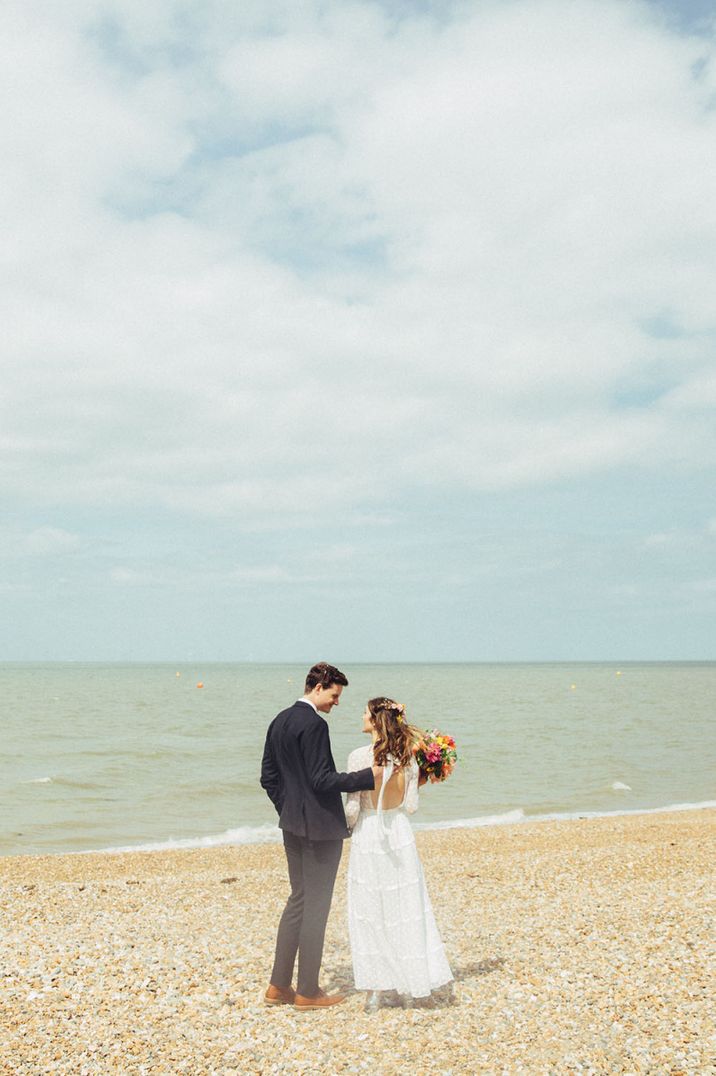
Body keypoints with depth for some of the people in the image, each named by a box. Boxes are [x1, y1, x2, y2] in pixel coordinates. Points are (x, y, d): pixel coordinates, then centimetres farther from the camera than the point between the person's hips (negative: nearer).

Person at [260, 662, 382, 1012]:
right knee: (315, 906, 2)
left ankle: (279, 986, 20)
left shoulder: (280, 721, 10)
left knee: (299, 899, 17)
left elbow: (268, 777, 14)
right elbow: (321, 780, -23)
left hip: (292, 824, 9)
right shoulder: (314, 724, -19)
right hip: (320, 826, -9)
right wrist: (367, 776, -21)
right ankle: (307, 991, 11)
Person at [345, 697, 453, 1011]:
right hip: (400, 835, 4)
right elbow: (410, 807, -1)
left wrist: (344, 825, 10)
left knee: (370, 912, 8)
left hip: (368, 836, -4)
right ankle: (406, 987, 19)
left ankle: (377, 989, 13)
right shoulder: (407, 758, -3)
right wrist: (419, 783, 17)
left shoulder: (359, 757, -15)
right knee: (404, 909, 13)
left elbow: (352, 808, -11)